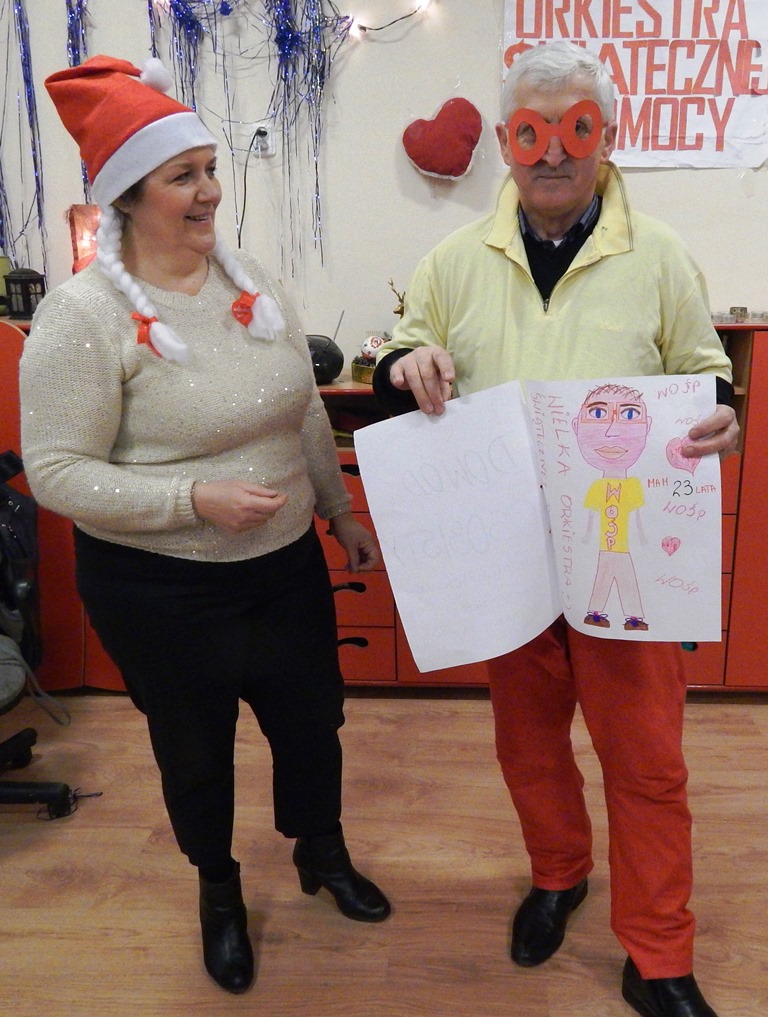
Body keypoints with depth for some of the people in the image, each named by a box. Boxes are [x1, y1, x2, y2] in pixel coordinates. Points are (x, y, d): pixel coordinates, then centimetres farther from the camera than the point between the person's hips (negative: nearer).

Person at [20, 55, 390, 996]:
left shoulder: (246, 278, 0)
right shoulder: (83, 313, -17)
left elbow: (306, 414, 9)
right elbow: (54, 471, -17)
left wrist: (341, 513, 14)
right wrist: (195, 499, -26)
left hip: (287, 566, 5)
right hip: (161, 592, -5)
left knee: (311, 720, 21)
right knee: (196, 750, 17)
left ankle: (322, 854, 52)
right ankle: (219, 892, 48)